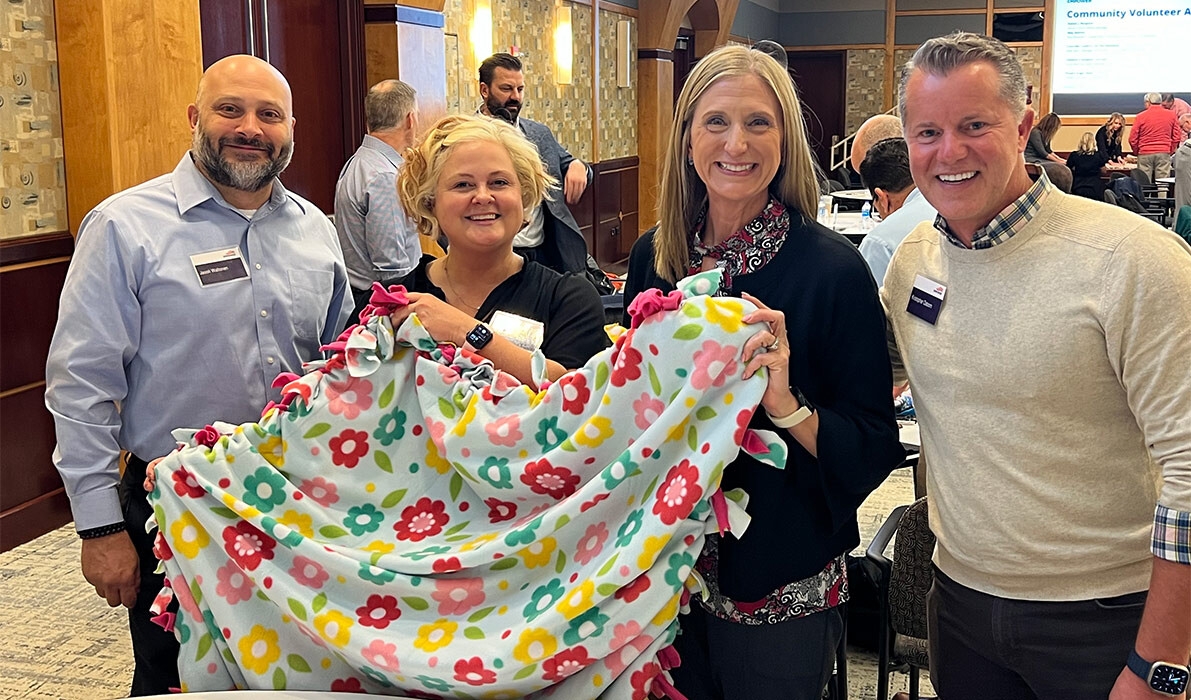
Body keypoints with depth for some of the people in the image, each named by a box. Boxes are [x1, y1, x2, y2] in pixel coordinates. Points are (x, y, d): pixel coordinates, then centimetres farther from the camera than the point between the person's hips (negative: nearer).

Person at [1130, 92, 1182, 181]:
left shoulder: (1140, 117, -3)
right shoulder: (1171, 115, 5)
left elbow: (1132, 139, -2)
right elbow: (1177, 137, 6)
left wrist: (1136, 152, 13)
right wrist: (1170, 150, 16)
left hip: (1145, 154, -1)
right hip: (1164, 153, 1)